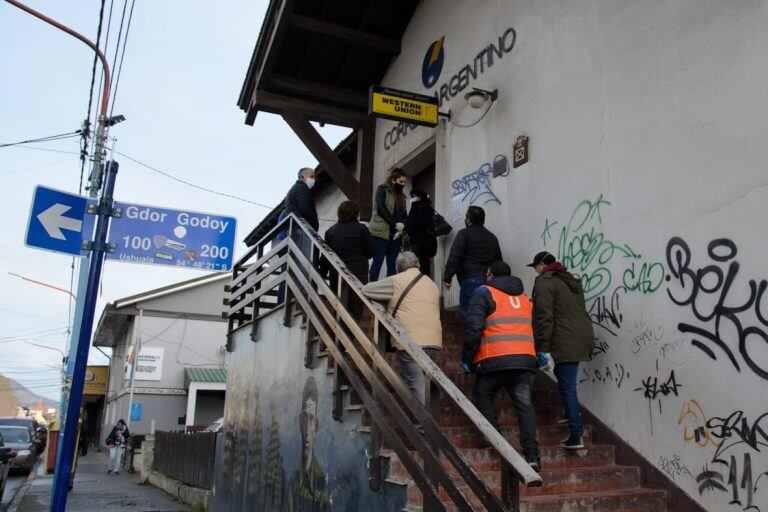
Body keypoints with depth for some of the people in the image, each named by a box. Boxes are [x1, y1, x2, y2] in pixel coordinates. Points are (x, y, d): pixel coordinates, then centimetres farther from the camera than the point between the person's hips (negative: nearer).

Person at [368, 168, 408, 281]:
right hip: (381, 232, -6)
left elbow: (404, 214, 14)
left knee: (392, 263, 3)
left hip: (395, 234, 7)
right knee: (378, 261, -7)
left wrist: (402, 226, -8)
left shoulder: (401, 195, 20)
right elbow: (381, 208, -12)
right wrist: (395, 224, -14)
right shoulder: (382, 189, -1)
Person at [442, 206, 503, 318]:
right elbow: (499, 260, 25)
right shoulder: (492, 237, 21)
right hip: (489, 281, 7)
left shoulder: (464, 234, -2)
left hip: (470, 280, -7)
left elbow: (454, 257, -12)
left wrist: (447, 277, -12)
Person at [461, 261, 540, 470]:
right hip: (525, 358, 5)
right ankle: (532, 454, -1)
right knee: (525, 404, 7)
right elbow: (534, 329, 24)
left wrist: (467, 358, 0)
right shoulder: (524, 297, 22)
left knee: (483, 395, 17)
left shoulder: (484, 292, 3)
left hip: (494, 359, -4)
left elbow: (474, 329, -7)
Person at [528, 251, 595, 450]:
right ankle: (572, 417, 34)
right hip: (583, 338, 9)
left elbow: (544, 317, -17)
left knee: (567, 386, -5)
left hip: (566, 342, -9)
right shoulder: (571, 281, 21)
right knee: (567, 383, 25)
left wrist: (543, 348, -16)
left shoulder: (545, 282, -8)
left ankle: (576, 436, -4)